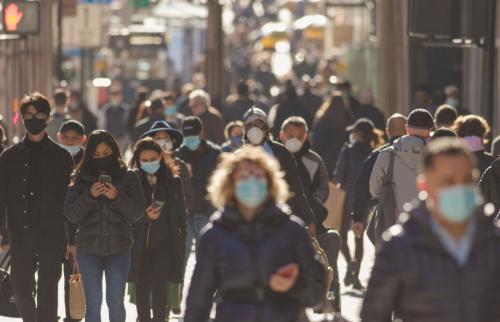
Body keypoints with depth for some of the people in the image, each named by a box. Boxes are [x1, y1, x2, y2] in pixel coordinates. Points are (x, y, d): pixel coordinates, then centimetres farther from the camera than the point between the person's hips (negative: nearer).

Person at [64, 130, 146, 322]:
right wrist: (89, 195, -16)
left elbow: (137, 213, -2)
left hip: (119, 248, -1)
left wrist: (117, 197, -17)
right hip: (89, 249, 1)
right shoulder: (81, 179, 4)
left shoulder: (128, 177, 3)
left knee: (116, 301, 1)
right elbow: (71, 215, -1)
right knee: (93, 302, 4)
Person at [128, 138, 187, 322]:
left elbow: (181, 217, 7)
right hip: (139, 244, 1)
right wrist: (145, 216, -15)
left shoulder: (173, 182, 4)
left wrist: (181, 245, 3)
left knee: (159, 287, -10)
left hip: (164, 244, -1)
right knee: (141, 290, 7)